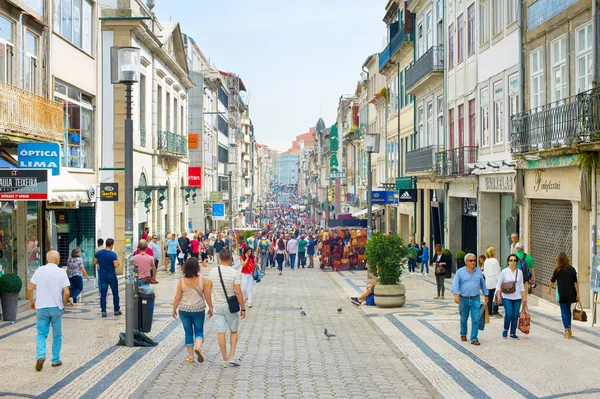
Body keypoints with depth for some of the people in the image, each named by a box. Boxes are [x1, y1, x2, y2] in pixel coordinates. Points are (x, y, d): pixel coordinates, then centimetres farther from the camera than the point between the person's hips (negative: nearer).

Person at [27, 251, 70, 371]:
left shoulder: (39, 270, -1)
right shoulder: (61, 272, -5)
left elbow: (30, 288, -2)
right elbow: (66, 292, -10)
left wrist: (31, 301, 14)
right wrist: (63, 304, 8)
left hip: (41, 307, 1)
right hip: (56, 307, -1)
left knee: (41, 334, 9)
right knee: (57, 335, 13)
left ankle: (40, 355, -13)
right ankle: (56, 360, 18)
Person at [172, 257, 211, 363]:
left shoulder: (181, 281, -8)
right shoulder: (202, 280, -7)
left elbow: (177, 298, -4)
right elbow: (207, 296, -2)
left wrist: (174, 310, 8)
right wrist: (210, 307, 11)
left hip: (184, 310, 0)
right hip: (199, 310, 0)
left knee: (188, 332, 11)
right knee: (199, 331, 11)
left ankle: (190, 356, 14)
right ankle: (198, 347, -16)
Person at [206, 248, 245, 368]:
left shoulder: (213, 271, -2)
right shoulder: (235, 273, -13)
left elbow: (207, 291, 0)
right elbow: (238, 292, -15)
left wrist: (210, 306, 10)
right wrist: (243, 308, -6)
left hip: (217, 306, 2)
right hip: (231, 306, -2)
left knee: (221, 333, 6)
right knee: (234, 331, 16)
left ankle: (225, 360, 11)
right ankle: (232, 357, 6)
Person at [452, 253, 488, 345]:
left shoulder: (478, 271, 7)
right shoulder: (460, 272, -1)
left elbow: (483, 284, 16)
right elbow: (455, 284, -8)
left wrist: (486, 295, 18)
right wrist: (456, 295, -21)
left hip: (475, 299, 1)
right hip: (463, 299, -1)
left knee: (476, 319, -7)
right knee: (464, 319, 14)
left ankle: (474, 339, -2)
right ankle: (463, 334, 36)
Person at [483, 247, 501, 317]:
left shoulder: (485, 261, 8)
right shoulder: (495, 260, -11)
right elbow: (497, 272, -11)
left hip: (488, 282, 6)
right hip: (494, 282, -6)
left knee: (489, 297, 9)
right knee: (495, 297, -4)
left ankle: (489, 312, 12)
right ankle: (495, 312, -5)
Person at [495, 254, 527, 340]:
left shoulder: (519, 272, 7)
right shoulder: (504, 272, -2)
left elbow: (521, 286, 13)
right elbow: (499, 284, 2)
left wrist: (524, 297, 9)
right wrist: (498, 295, -8)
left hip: (517, 297, 3)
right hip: (507, 297, -3)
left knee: (515, 316, 2)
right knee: (509, 314, -15)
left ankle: (513, 333, 14)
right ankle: (505, 330, 8)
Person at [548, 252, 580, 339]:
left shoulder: (558, 270, -6)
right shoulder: (572, 269, -1)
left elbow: (552, 281, 6)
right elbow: (575, 282, -3)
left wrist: (549, 289, 24)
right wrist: (577, 294, 0)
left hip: (562, 294, -3)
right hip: (571, 294, 3)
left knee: (564, 312, 1)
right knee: (568, 310, 19)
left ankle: (567, 330, -7)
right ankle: (569, 328, 26)